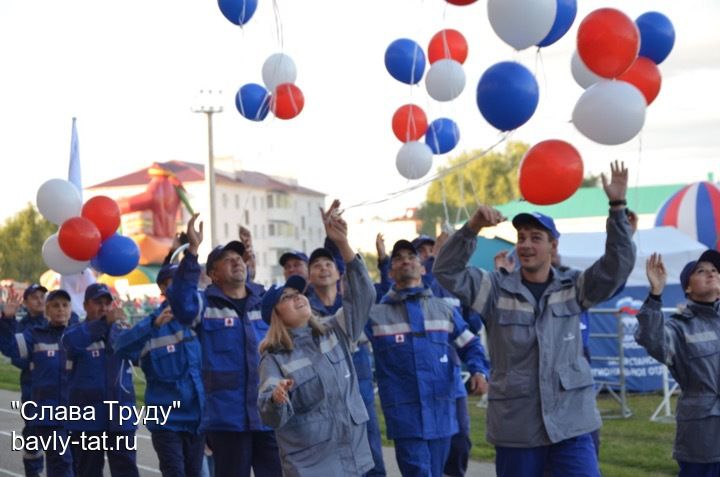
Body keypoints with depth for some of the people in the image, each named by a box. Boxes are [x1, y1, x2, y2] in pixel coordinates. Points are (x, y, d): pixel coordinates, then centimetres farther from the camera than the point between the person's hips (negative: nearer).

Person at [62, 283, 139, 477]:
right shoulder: (77, 332, 1)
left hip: (120, 417, 1)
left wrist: (123, 326, -29)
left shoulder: (122, 331, 7)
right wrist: (105, 322, -36)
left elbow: (137, 355, -9)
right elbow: (69, 341, -24)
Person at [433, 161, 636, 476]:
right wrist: (472, 228, -19)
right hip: (515, 427, 0)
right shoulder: (496, 289, 2)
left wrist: (617, 207, -13)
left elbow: (617, 266, -4)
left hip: (570, 426, 0)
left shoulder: (573, 288, 5)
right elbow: (446, 271, -5)